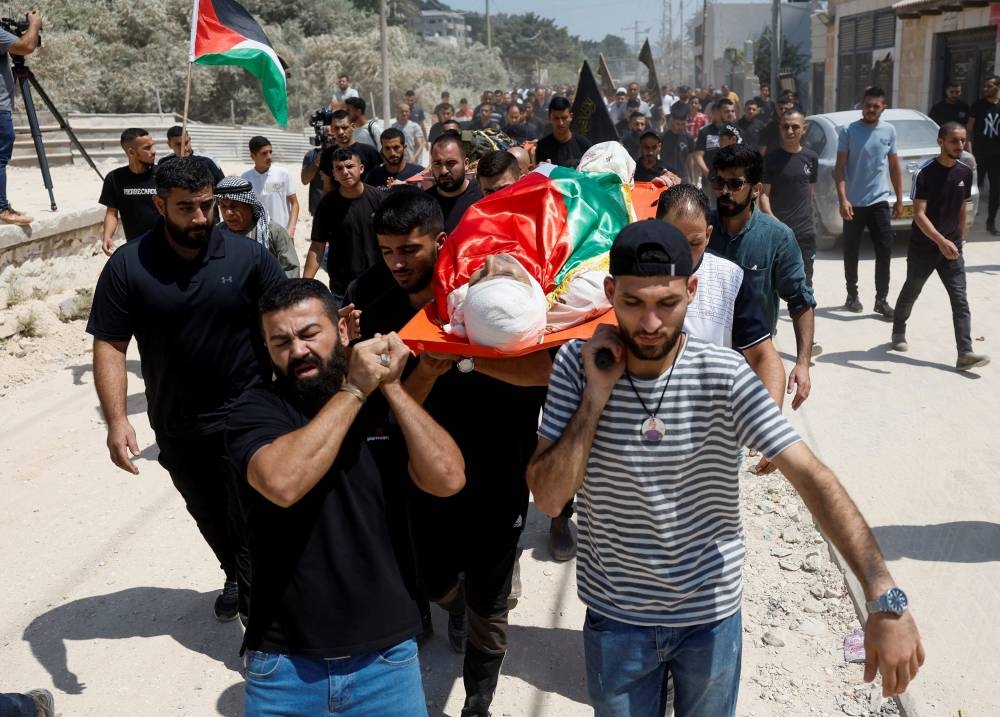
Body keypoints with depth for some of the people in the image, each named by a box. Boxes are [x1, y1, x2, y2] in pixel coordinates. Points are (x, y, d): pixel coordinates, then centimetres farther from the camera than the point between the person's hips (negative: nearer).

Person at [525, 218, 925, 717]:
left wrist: (885, 599, -33)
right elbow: (548, 498, -16)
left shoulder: (724, 376, -17)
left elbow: (813, 478, -23)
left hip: (712, 615, 0)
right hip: (614, 617, 0)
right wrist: (596, 395, -24)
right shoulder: (576, 366, -13)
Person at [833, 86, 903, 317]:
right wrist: (843, 199, -15)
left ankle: (881, 300, 5)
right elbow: (840, 167, -6)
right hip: (854, 202, -2)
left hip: (880, 201, 2)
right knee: (851, 252, 8)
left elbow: (894, 166, 11)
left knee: (885, 251, -3)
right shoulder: (849, 131, -5)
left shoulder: (889, 130, 4)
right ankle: (852, 296, 23)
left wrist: (899, 199, 9)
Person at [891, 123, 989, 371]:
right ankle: (898, 332, 39)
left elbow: (961, 209, 14)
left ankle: (965, 353, -9)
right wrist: (941, 241, -32)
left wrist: (958, 240, 16)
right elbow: (919, 214, -20)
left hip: (951, 248, 4)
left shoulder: (965, 172, 1)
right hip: (922, 248, -4)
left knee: (960, 300, -6)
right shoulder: (925, 173, -16)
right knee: (911, 293, 15)